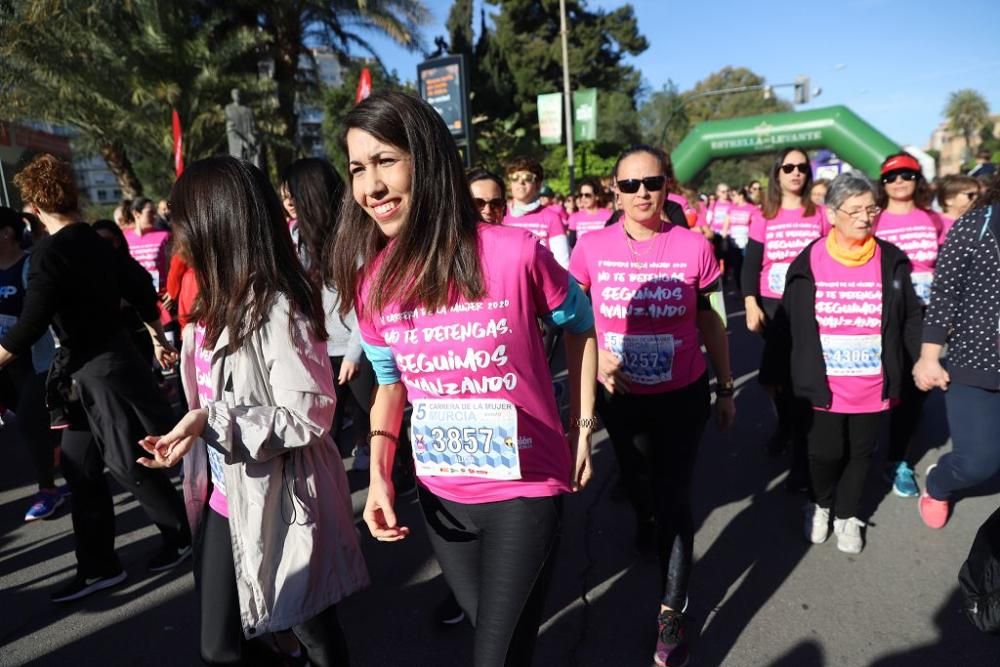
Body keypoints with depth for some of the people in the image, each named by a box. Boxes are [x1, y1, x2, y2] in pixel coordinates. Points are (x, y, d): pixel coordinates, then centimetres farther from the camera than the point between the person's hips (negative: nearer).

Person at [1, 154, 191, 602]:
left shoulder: (50, 253, -17)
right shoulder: (97, 243, 8)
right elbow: (141, 291, 17)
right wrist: (159, 340, 28)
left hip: (102, 371, -9)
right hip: (91, 371, 9)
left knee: (130, 467, 5)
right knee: (80, 468, 14)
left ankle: (184, 535, 24)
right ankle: (97, 567, 24)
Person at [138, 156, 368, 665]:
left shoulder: (277, 310, -23)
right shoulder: (218, 305, 3)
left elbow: (309, 417, -23)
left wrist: (212, 422, -27)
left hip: (278, 507, -8)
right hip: (223, 504, 8)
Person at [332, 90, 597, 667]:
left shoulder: (514, 253, -21)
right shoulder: (372, 284, -7)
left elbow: (580, 325, -2)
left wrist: (584, 427, 0)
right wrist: (380, 477, -4)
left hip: (525, 490, -4)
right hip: (441, 496, 5)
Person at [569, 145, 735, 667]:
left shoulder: (694, 247, -11)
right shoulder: (591, 247, -11)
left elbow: (709, 323, 0)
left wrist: (726, 388, 6)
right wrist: (596, 356, -17)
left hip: (684, 396, -2)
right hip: (620, 397, 2)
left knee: (675, 499, 4)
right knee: (636, 482, 25)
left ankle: (671, 611, 22)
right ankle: (645, 518, 62)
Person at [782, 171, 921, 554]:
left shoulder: (892, 260, -1)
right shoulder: (809, 260, -7)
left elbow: (910, 318, 5)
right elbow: (789, 323, -2)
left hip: (873, 383, 2)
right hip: (825, 382, -2)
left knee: (861, 452, 15)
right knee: (825, 451, 5)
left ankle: (847, 515, 37)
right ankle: (820, 505, 35)